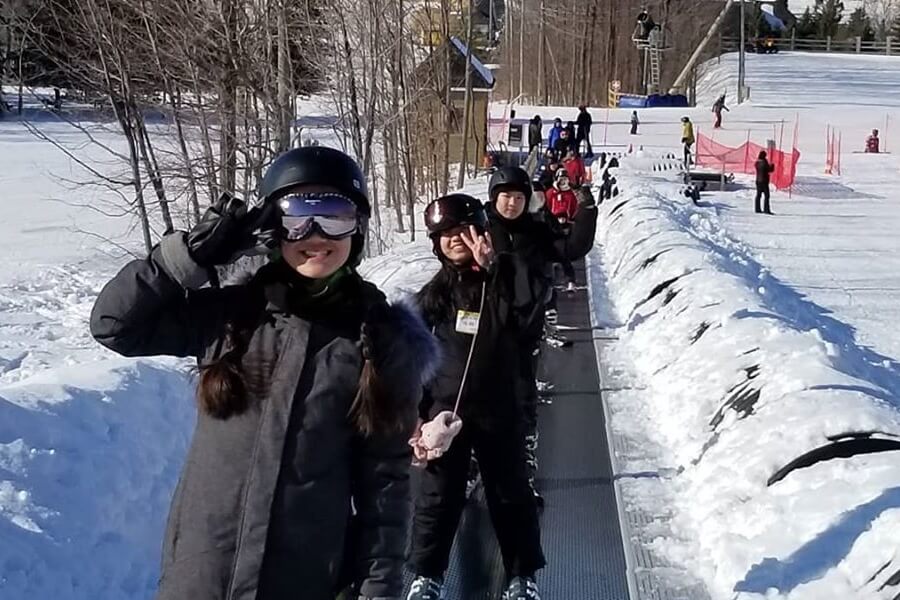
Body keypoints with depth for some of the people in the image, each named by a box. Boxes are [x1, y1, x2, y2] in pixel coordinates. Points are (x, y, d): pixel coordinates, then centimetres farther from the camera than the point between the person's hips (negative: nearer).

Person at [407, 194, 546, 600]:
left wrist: (491, 265, -24)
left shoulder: (506, 277, -2)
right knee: (439, 494, 9)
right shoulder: (435, 293, 2)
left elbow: (527, 317, -22)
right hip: (445, 409, 1)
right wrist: (414, 413, 0)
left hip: (499, 410, -1)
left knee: (510, 493, 10)